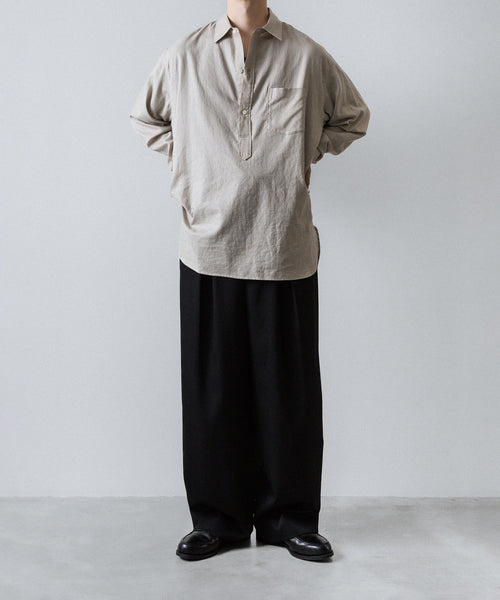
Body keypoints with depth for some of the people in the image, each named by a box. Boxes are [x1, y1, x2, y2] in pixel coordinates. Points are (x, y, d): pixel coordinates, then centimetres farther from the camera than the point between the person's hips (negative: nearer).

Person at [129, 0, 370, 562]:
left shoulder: (307, 56, 3)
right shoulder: (183, 55, 6)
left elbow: (352, 118, 20)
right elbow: (146, 117, 24)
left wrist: (305, 154, 10)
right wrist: (186, 159, 12)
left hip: (286, 249, 0)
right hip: (208, 247, 1)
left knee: (289, 387, 4)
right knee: (211, 388, 5)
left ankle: (291, 517, 19)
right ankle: (216, 517, 20)